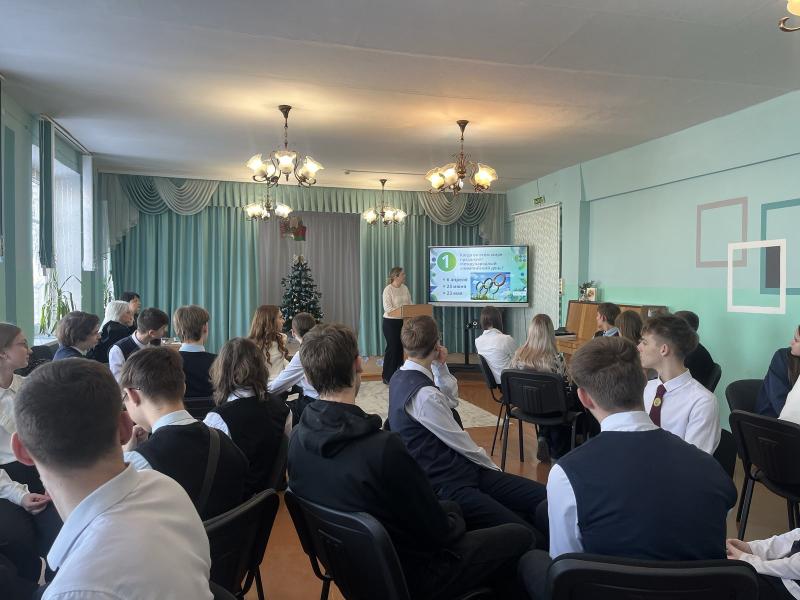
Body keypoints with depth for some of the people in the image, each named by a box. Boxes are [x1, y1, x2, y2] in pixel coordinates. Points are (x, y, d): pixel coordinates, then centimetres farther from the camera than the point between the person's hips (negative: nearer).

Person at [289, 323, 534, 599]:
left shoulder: (298, 437, -11)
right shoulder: (384, 448, -35)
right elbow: (437, 533, -22)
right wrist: (456, 522, 1)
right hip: (406, 576, -6)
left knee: (450, 508, 27)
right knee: (518, 536, 10)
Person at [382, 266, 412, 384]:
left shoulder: (405, 288, 8)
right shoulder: (388, 289, -13)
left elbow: (410, 303, 11)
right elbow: (387, 308, -20)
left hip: (403, 322, 7)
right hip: (391, 322, -7)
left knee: (401, 347, 8)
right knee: (392, 347, -3)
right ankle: (387, 376, 7)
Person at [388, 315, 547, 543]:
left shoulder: (400, 378, 10)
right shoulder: (423, 393, -20)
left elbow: (451, 401, 23)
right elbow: (459, 442, -11)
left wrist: (441, 367, 8)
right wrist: (491, 466, 5)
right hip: (448, 485, -10)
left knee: (545, 498, -5)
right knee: (530, 538, -21)